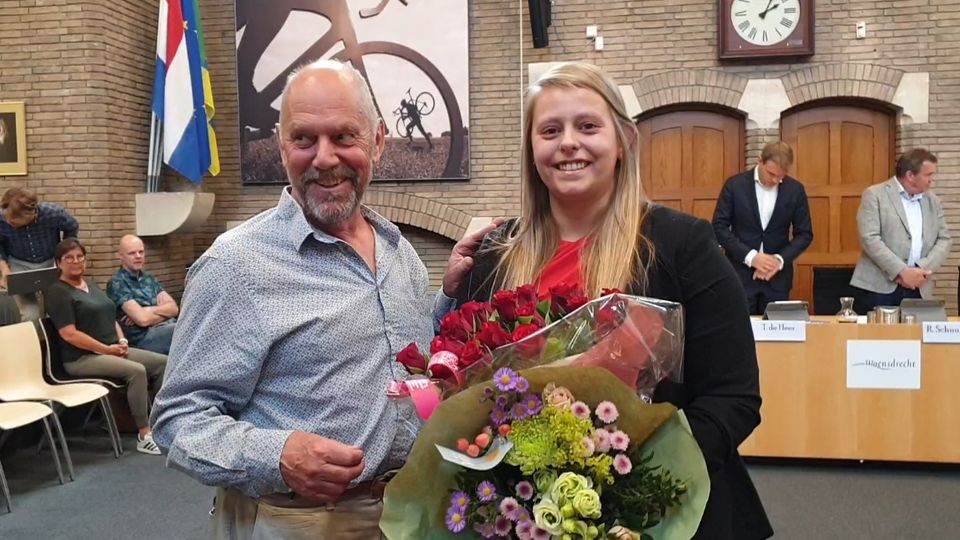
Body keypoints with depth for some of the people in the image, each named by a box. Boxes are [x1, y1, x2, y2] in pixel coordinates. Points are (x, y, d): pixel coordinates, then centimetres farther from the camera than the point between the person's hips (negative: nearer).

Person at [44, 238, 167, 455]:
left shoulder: (91, 284, 18)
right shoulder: (58, 292, -8)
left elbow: (109, 317, 21)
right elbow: (69, 334, -17)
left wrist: (121, 340, 1)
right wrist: (106, 349, -17)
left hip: (113, 350, 8)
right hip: (82, 358, -8)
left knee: (162, 362, -7)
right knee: (136, 370, -30)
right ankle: (144, 435, -25)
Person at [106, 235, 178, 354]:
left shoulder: (148, 278, 19)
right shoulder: (117, 283, -3)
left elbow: (174, 308, 8)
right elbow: (143, 319, -13)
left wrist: (149, 311, -7)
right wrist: (163, 311, 3)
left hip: (168, 328, 7)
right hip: (144, 337, -7)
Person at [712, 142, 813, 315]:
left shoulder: (795, 189, 0)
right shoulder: (735, 185, -5)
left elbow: (804, 234, 5)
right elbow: (719, 228, -6)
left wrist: (780, 260, -12)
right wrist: (750, 256, -16)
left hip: (777, 277, 2)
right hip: (740, 274, -2)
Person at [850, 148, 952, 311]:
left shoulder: (932, 200, 15)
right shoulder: (875, 195, -3)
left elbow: (944, 239, 11)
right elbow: (869, 239, -12)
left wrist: (922, 269, -7)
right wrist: (902, 271, -17)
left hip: (918, 289, 5)